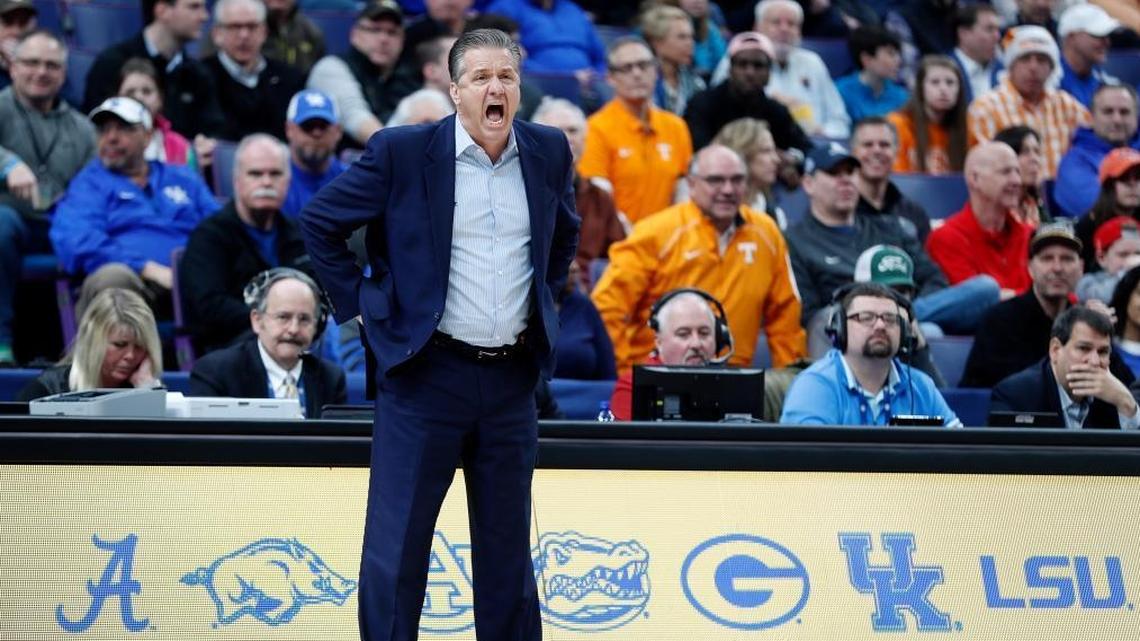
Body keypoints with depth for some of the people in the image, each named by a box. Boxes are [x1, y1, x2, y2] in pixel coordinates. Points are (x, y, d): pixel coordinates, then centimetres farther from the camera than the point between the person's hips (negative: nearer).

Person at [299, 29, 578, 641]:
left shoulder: (549, 152, 4)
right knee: (396, 545, -2)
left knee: (507, 545, 11)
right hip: (427, 371, -4)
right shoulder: (401, 152, -8)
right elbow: (319, 221, 0)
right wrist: (363, 303, -2)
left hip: (512, 378, 4)